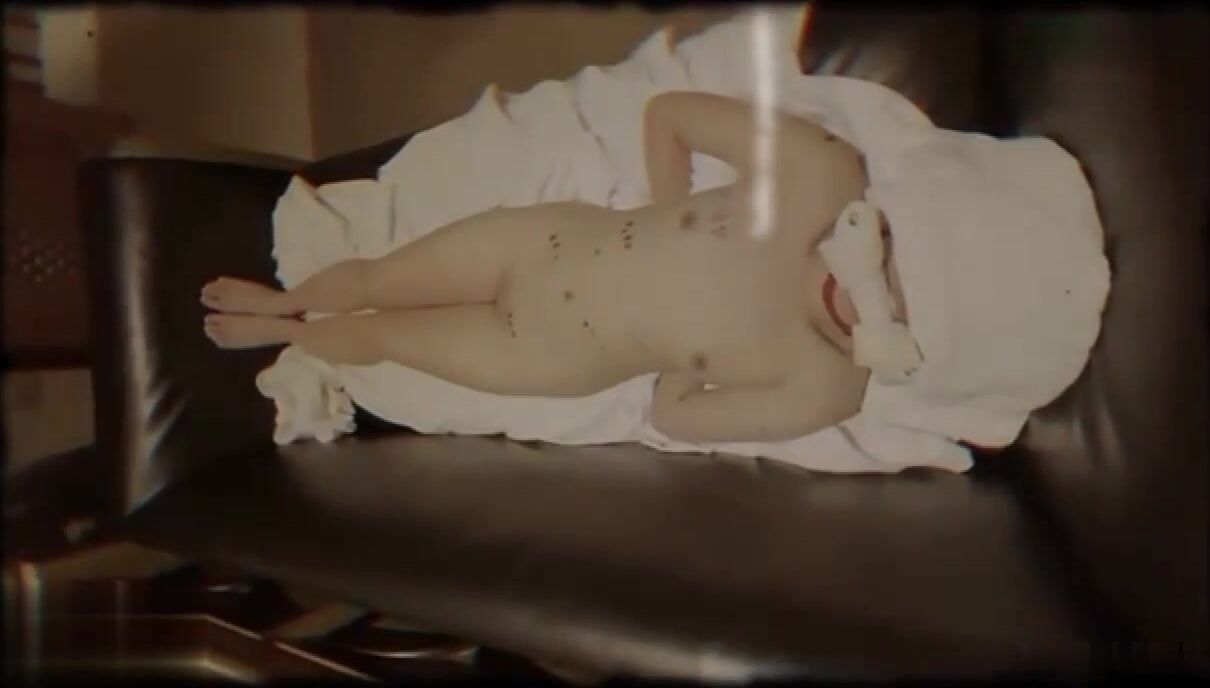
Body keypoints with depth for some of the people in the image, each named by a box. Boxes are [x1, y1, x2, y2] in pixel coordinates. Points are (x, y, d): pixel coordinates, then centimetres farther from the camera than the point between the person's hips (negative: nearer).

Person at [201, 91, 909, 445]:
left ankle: (281, 334, 51)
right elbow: (666, 113, -11)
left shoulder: (826, 388, -24)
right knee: (372, 280, 18)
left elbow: (673, 416, -11)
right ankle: (278, 303, 55)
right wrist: (673, 222, -9)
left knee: (371, 335, 14)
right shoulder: (819, 172, -25)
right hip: (546, 239, 1)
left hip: (562, 359, -1)